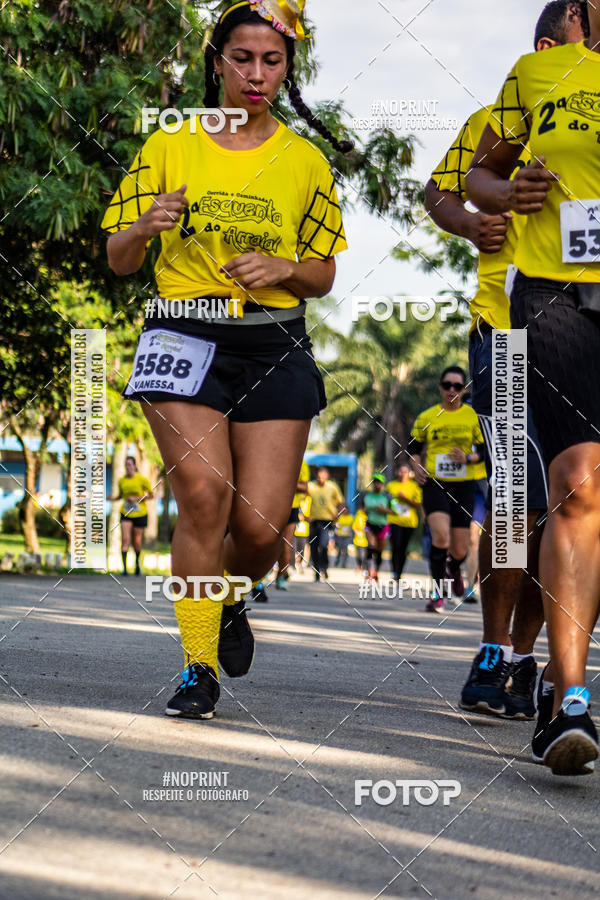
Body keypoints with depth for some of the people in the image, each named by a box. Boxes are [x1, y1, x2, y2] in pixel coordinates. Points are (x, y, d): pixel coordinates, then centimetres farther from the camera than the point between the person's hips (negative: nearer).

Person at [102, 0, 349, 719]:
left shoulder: (305, 162, 10)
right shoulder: (169, 147, 6)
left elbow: (323, 275, 15)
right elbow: (118, 260, 8)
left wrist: (284, 267, -8)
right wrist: (146, 225, -14)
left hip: (276, 348, 1)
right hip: (185, 336, -1)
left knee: (262, 526, -7)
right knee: (204, 492, -21)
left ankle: (228, 599, 29)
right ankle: (198, 666, -7)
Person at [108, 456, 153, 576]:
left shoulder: (142, 479, -9)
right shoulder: (121, 480, 1)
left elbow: (151, 495, -3)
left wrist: (136, 498, -16)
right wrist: (113, 498, -5)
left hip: (140, 514, -2)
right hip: (126, 514, 2)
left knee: (137, 542, 4)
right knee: (125, 539, -14)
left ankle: (137, 562, 35)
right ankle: (124, 567, -16)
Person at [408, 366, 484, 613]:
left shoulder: (473, 416, 3)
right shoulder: (427, 417, 5)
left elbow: (485, 449, 6)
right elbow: (413, 446, 16)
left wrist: (468, 458, -14)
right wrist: (417, 466, -3)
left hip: (463, 485, 1)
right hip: (434, 484, -1)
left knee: (459, 550, 2)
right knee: (440, 536, -23)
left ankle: (454, 565, 41)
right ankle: (438, 593, -12)